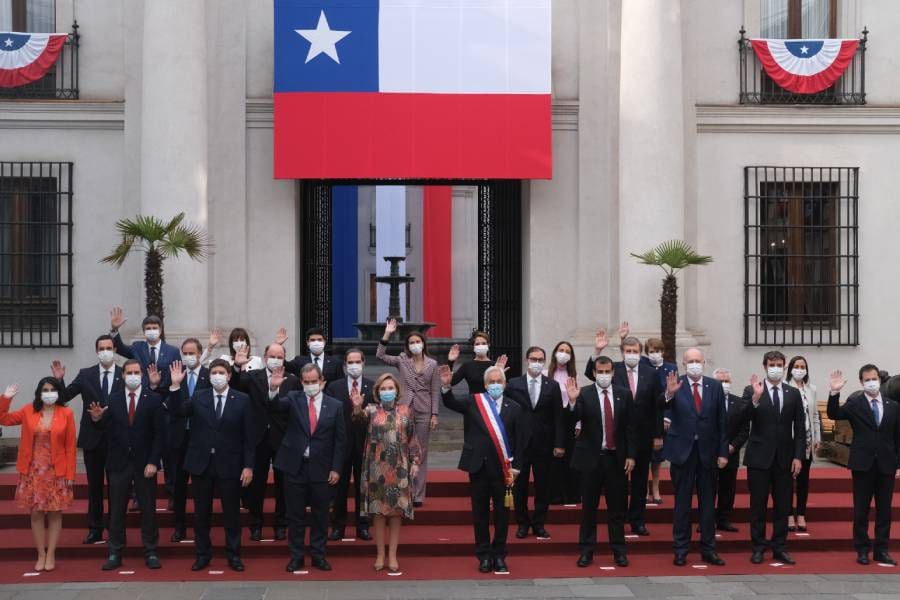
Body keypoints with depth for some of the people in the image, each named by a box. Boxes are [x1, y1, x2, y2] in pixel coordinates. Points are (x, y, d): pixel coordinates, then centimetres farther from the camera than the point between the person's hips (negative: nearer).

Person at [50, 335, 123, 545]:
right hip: (92, 438, 2)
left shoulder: (125, 375, -4)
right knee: (94, 485, 11)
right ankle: (95, 529, 19)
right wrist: (59, 380, -19)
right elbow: (64, 398, -4)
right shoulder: (86, 374, 1)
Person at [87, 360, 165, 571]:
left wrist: (153, 462, -11)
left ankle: (150, 553, 14)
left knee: (148, 509, 5)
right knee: (116, 510, 6)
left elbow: (159, 433, -5)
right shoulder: (113, 399, 5)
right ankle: (115, 554, 13)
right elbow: (107, 429, 2)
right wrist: (97, 419, -20)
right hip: (119, 463, 2)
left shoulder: (153, 399, -2)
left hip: (145, 464, -2)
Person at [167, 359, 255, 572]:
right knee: (201, 513, 9)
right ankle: (203, 555, 21)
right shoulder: (198, 397, 4)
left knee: (232, 512, 6)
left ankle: (234, 555, 18)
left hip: (229, 465, -2)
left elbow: (248, 436, -2)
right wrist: (175, 386, -20)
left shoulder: (242, 400, -2)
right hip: (201, 464, 2)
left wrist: (248, 466, -7)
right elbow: (177, 411, -8)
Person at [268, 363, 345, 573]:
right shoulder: (293, 399, 2)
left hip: (322, 469, 0)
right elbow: (276, 405, -19)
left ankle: (318, 555, 21)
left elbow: (339, 440, 2)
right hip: (295, 466, 0)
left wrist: (336, 468, -3)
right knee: (295, 514, 7)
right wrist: (274, 388, -38)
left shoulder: (335, 406, 1)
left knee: (320, 514, 8)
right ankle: (296, 556, 18)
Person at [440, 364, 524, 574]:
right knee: (480, 513, 7)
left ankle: (499, 555, 18)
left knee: (502, 513, 7)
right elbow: (450, 403, -12)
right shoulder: (473, 402, 2)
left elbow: (519, 440, 2)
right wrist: (446, 386, -31)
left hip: (502, 468, 0)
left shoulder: (513, 408, 2)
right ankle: (484, 555, 16)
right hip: (478, 467, 0)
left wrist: (515, 468, -2)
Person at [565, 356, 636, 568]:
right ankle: (586, 550, 14)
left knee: (617, 507, 7)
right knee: (589, 506, 6)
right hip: (591, 457, -1)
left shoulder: (624, 394, 3)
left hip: (617, 458, 2)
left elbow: (631, 427, 4)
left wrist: (631, 455, -1)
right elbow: (575, 418, -17)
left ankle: (619, 550, 16)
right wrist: (573, 401, -35)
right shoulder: (584, 394, -4)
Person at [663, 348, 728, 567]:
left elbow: (721, 421, 4)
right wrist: (669, 394, -44)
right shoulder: (675, 385, -5)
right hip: (683, 450, -2)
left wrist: (723, 451, 0)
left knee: (708, 502, 9)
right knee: (682, 502, 5)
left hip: (708, 451, 2)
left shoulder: (715, 386, 2)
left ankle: (708, 550, 18)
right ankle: (680, 550, 13)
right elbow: (661, 408, -23)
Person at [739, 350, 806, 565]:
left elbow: (800, 428, 8)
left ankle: (779, 548, 15)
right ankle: (758, 547, 11)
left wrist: (798, 456, 0)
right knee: (758, 505, 3)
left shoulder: (793, 394, 7)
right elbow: (743, 418, -15)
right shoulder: (751, 391, -2)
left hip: (784, 458, 3)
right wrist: (755, 398, -28)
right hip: (759, 457, -3)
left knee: (783, 505, 7)